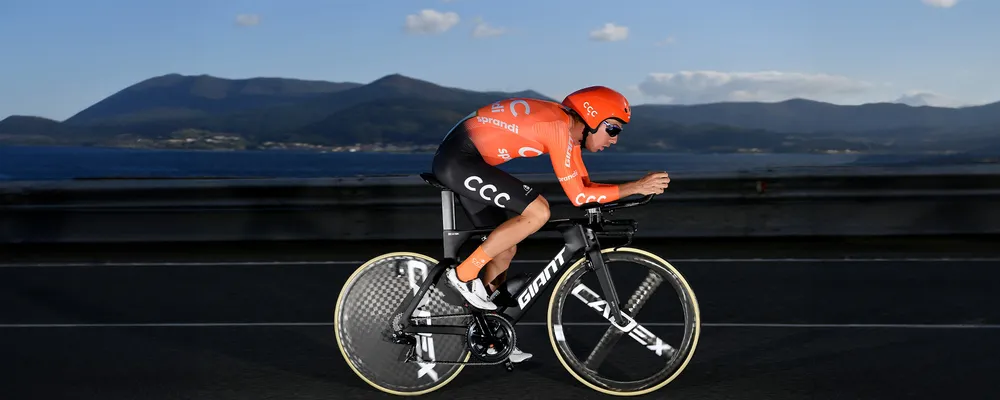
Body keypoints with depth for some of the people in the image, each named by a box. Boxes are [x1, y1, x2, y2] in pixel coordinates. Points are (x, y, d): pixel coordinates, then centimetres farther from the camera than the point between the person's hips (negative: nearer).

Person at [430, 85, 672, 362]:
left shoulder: (569, 130, 10)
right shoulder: (559, 127, -19)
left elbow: (585, 185, 13)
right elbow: (578, 195, -18)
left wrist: (638, 187, 1)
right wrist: (635, 187, -16)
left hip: (458, 161, 10)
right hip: (459, 159, -10)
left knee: (505, 249, 11)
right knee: (537, 212, -19)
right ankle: (464, 274, -8)